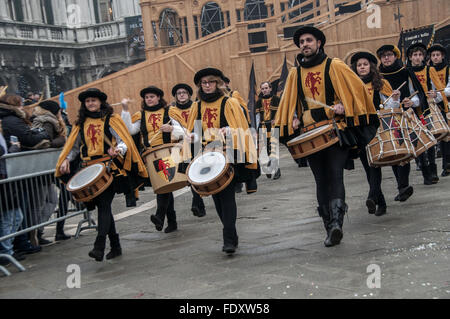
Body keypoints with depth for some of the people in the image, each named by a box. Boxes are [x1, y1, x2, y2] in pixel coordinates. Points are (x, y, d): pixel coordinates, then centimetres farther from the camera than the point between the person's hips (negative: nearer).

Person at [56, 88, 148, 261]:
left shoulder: (111, 119, 2)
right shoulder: (81, 124, 16)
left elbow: (125, 142, -5)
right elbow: (74, 146, 17)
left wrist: (117, 150, -26)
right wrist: (66, 160, -1)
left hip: (110, 169, -5)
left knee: (104, 204, -15)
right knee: (102, 206, 8)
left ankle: (99, 247, -20)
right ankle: (115, 246, 17)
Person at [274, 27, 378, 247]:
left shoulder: (335, 66, 5)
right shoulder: (295, 74, 16)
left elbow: (357, 89, 3)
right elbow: (289, 104, 22)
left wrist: (344, 106, -12)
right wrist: (294, 119, 4)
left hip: (336, 130, -4)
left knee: (335, 175, -17)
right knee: (321, 181, 4)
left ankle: (336, 222, -24)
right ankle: (331, 230, 9)